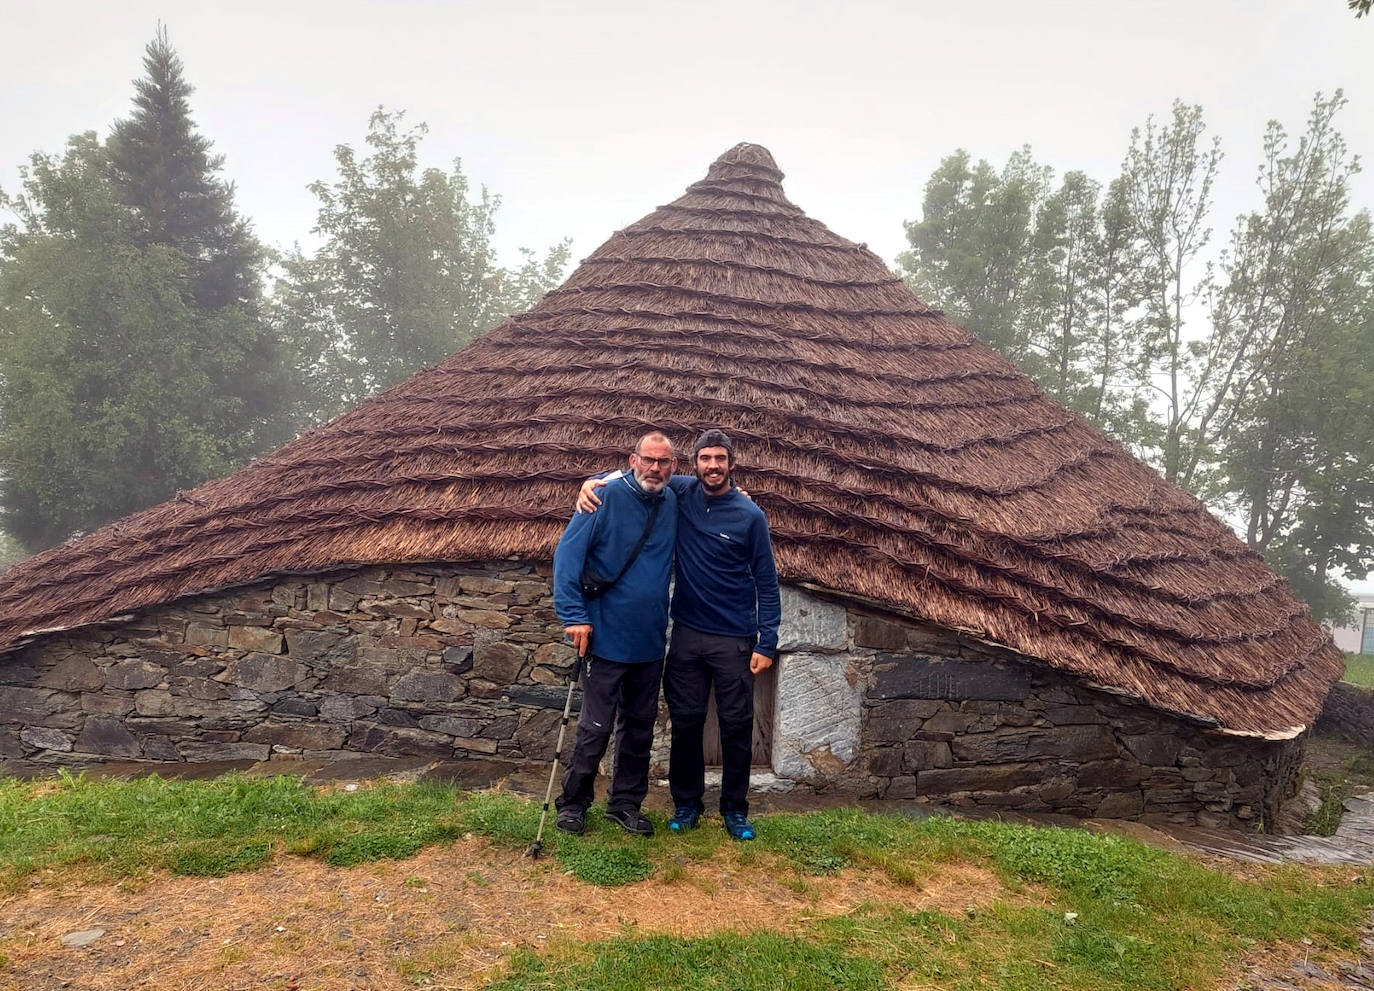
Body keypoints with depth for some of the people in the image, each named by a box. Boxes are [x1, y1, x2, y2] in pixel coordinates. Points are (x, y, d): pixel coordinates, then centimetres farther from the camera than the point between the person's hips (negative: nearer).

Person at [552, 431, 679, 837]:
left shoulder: (674, 503, 4)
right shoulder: (607, 497, -11)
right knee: (596, 728, 2)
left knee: (640, 727, 14)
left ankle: (626, 803, 29)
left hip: (651, 643, 5)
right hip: (607, 638, -5)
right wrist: (573, 616, -19)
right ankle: (572, 803, 20)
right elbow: (567, 553, -13)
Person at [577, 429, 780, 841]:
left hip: (734, 639, -2)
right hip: (687, 633, 2)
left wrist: (767, 643, -8)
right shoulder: (681, 493, -1)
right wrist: (593, 482, -10)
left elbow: (767, 582, -4)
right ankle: (686, 803, 27)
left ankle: (735, 809, 22)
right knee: (686, 721, 10)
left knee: (736, 726, 6)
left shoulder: (749, 515, -8)